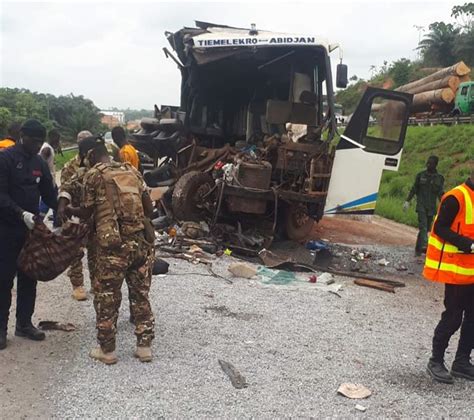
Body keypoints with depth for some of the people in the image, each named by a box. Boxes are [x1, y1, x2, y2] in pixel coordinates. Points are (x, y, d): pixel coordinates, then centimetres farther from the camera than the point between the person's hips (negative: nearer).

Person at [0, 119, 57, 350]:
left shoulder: (39, 162, 9)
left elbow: (49, 194, 11)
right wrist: (21, 213, -29)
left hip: (31, 228, 6)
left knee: (29, 277, 10)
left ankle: (24, 323, 21)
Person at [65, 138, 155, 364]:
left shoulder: (94, 174, -2)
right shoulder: (132, 171, 13)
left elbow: (86, 212, 4)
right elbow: (149, 208, 11)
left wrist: (70, 210, 24)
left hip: (113, 245, -5)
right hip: (141, 241, 5)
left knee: (107, 298, 9)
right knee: (141, 295, 13)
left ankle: (107, 350, 18)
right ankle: (144, 346, 19)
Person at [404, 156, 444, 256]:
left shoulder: (440, 178, 6)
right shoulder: (421, 175, 4)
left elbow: (440, 193, 8)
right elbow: (414, 189, 8)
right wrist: (407, 201, 2)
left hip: (431, 207, 2)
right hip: (421, 205, -2)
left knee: (426, 228, 5)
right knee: (423, 225, -21)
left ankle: (418, 249, 15)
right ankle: (424, 245, -36)